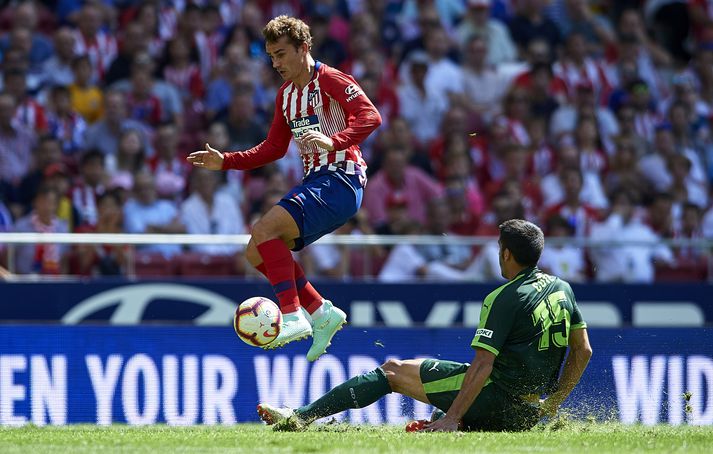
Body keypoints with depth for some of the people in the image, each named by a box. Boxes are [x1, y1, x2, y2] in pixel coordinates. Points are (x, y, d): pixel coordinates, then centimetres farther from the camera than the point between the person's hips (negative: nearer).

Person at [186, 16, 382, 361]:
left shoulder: (331, 81, -9)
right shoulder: (286, 94, 18)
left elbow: (371, 117, -23)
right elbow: (273, 148, 26)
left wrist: (334, 141, -38)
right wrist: (225, 161, 16)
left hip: (341, 180, -10)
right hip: (314, 180, 10)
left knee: (266, 229, -25)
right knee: (257, 253, 4)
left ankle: (293, 317, -27)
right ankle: (321, 312, 6)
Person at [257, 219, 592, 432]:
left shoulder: (505, 299, -14)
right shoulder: (562, 289, 10)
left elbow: (482, 365, -20)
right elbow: (583, 350, 14)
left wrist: (452, 418, -20)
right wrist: (553, 402, 20)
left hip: (497, 393, -8)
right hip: (525, 409, 8)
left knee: (392, 371, 2)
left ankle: (300, 416, -1)